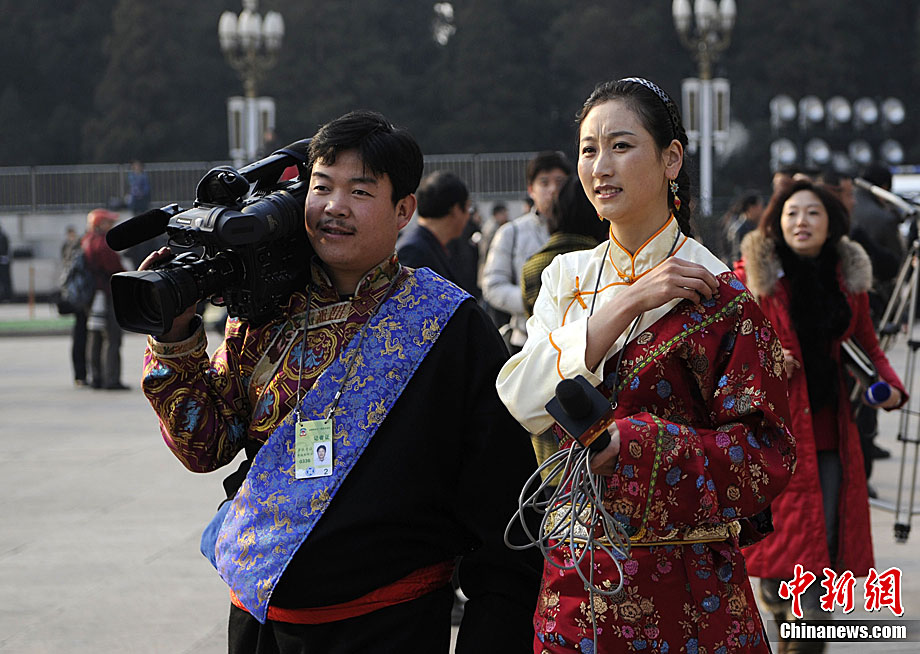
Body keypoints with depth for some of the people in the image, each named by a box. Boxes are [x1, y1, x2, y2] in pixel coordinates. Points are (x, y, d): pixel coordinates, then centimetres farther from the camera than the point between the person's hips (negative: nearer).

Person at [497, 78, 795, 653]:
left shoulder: (717, 293, -8)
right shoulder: (568, 277, 8)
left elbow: (767, 452, -12)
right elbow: (524, 401, -7)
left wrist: (627, 444, -25)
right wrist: (626, 303, -15)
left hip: (679, 591, -4)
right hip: (574, 581, 4)